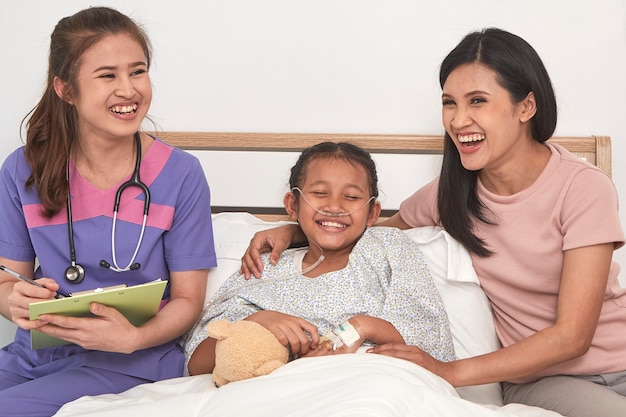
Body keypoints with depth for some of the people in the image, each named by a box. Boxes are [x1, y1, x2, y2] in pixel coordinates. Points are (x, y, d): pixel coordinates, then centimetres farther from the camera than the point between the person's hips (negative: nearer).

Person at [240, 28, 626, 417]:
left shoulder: (583, 187, -14)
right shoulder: (452, 191, 0)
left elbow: (571, 336, -18)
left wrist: (451, 371, -26)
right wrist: (292, 231, 0)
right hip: (541, 379, 1)